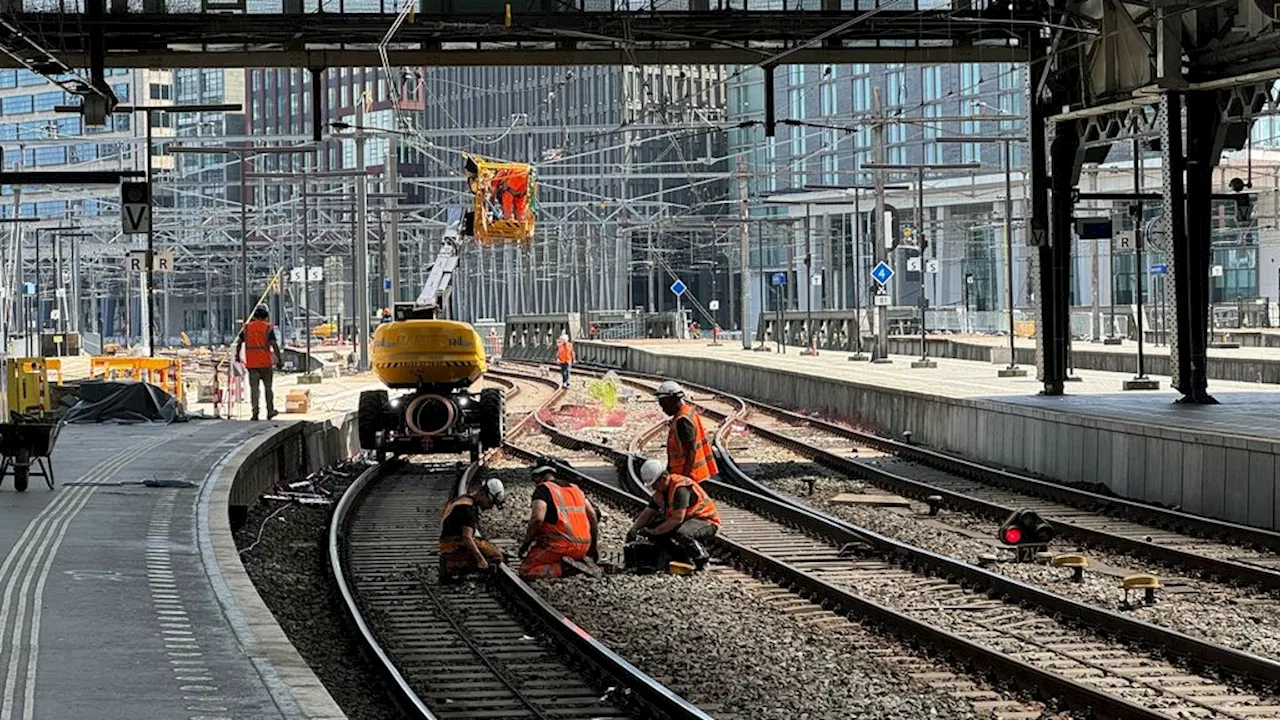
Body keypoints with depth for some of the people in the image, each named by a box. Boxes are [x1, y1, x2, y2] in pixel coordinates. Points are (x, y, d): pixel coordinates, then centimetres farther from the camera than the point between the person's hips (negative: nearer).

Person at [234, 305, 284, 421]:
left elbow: (239, 342, 8)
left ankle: (255, 413, -6)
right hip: (265, 363, -2)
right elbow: (274, 344, -9)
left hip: (251, 363, 2)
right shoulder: (268, 328, -4)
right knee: (268, 387, 12)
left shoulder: (247, 327, 6)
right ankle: (270, 411, 18)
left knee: (254, 388, 1)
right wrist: (279, 359, -4)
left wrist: (237, 355, 20)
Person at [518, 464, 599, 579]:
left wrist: (526, 542, -6)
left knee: (525, 571, -2)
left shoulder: (543, 489, -2)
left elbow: (537, 518, -18)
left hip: (560, 546, -7)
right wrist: (593, 546, 24)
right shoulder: (575, 488, 20)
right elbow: (592, 515, 17)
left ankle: (562, 568, -17)